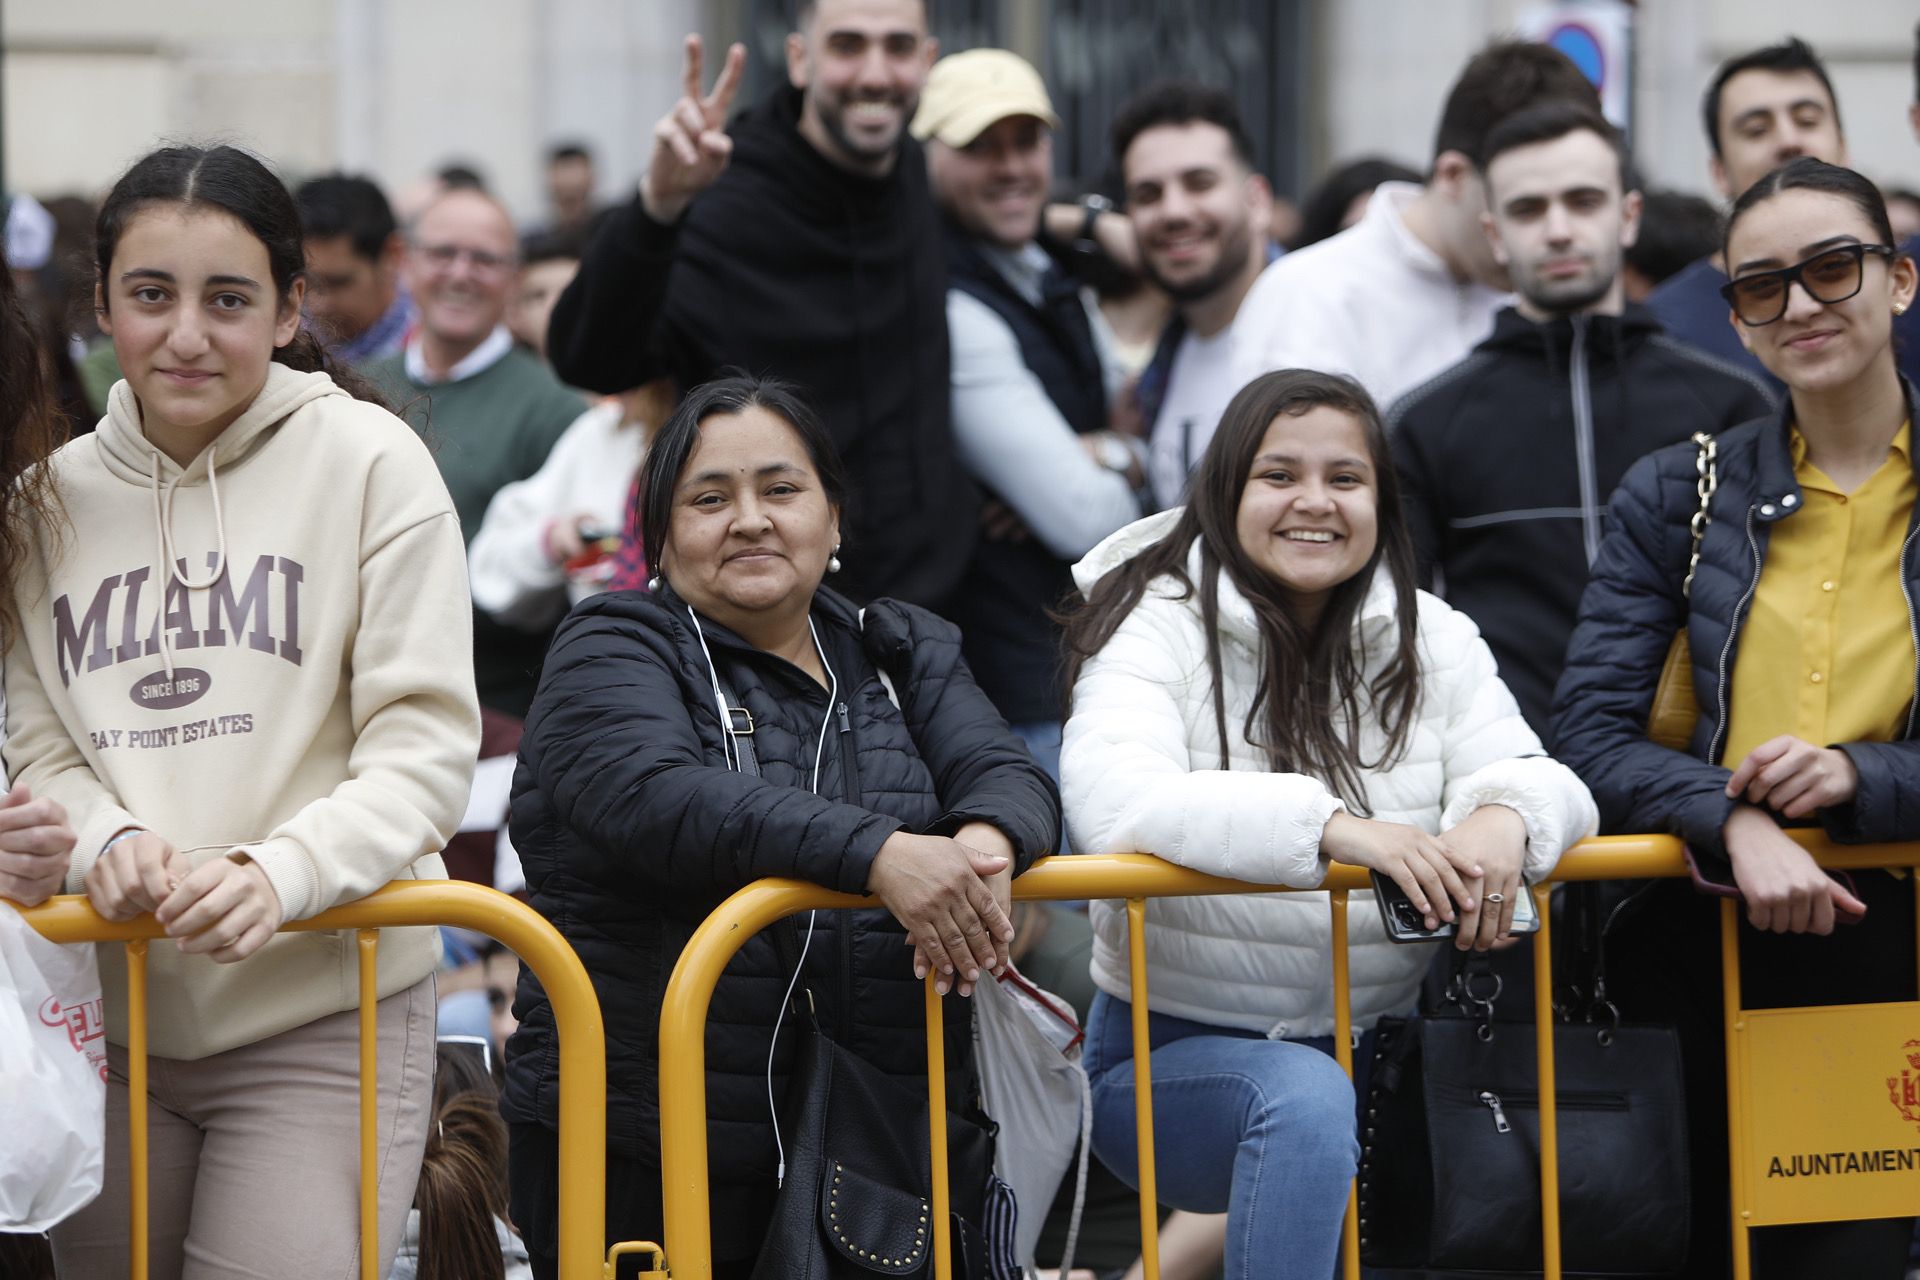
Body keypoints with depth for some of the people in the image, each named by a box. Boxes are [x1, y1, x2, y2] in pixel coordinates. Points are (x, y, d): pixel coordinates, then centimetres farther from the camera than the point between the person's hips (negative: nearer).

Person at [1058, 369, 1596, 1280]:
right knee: (1304, 1100, -35)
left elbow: (1536, 779, -1)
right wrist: (1329, 825, -35)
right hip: (1174, 1051, -5)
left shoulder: (1431, 639, 9)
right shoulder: (1160, 630, -5)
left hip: (1379, 1047, 5)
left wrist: (1505, 816, -28)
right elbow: (1114, 804, -24)